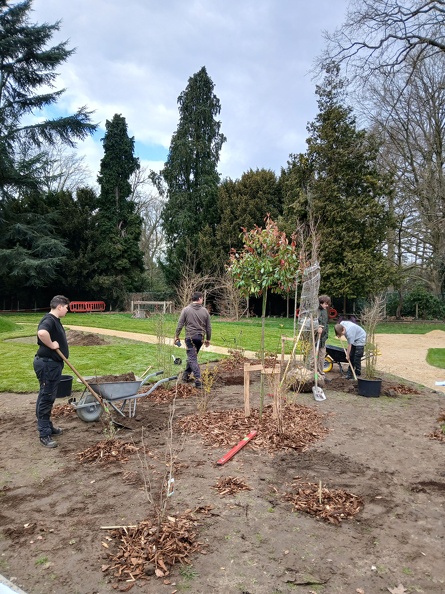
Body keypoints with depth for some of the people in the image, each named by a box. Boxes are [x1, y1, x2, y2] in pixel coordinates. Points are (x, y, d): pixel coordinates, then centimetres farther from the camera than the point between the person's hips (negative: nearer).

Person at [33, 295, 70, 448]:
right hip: (47, 364, -10)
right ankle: (44, 434, 3)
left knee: (49, 397, 19)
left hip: (53, 363, 10)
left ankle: (47, 426, 31)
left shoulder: (55, 320, 14)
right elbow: (42, 333, -40)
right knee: (46, 397, -4)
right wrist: (52, 345, -26)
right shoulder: (49, 319, -19)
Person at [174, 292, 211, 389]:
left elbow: (180, 324, -5)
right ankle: (186, 375, 31)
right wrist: (208, 339, 18)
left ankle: (198, 380, -12)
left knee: (192, 358, -4)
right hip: (200, 337, 4)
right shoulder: (205, 311, 4)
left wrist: (176, 336, 6)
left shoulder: (186, 310, -3)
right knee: (192, 357, 21)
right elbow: (208, 327, 8)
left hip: (190, 337, -4)